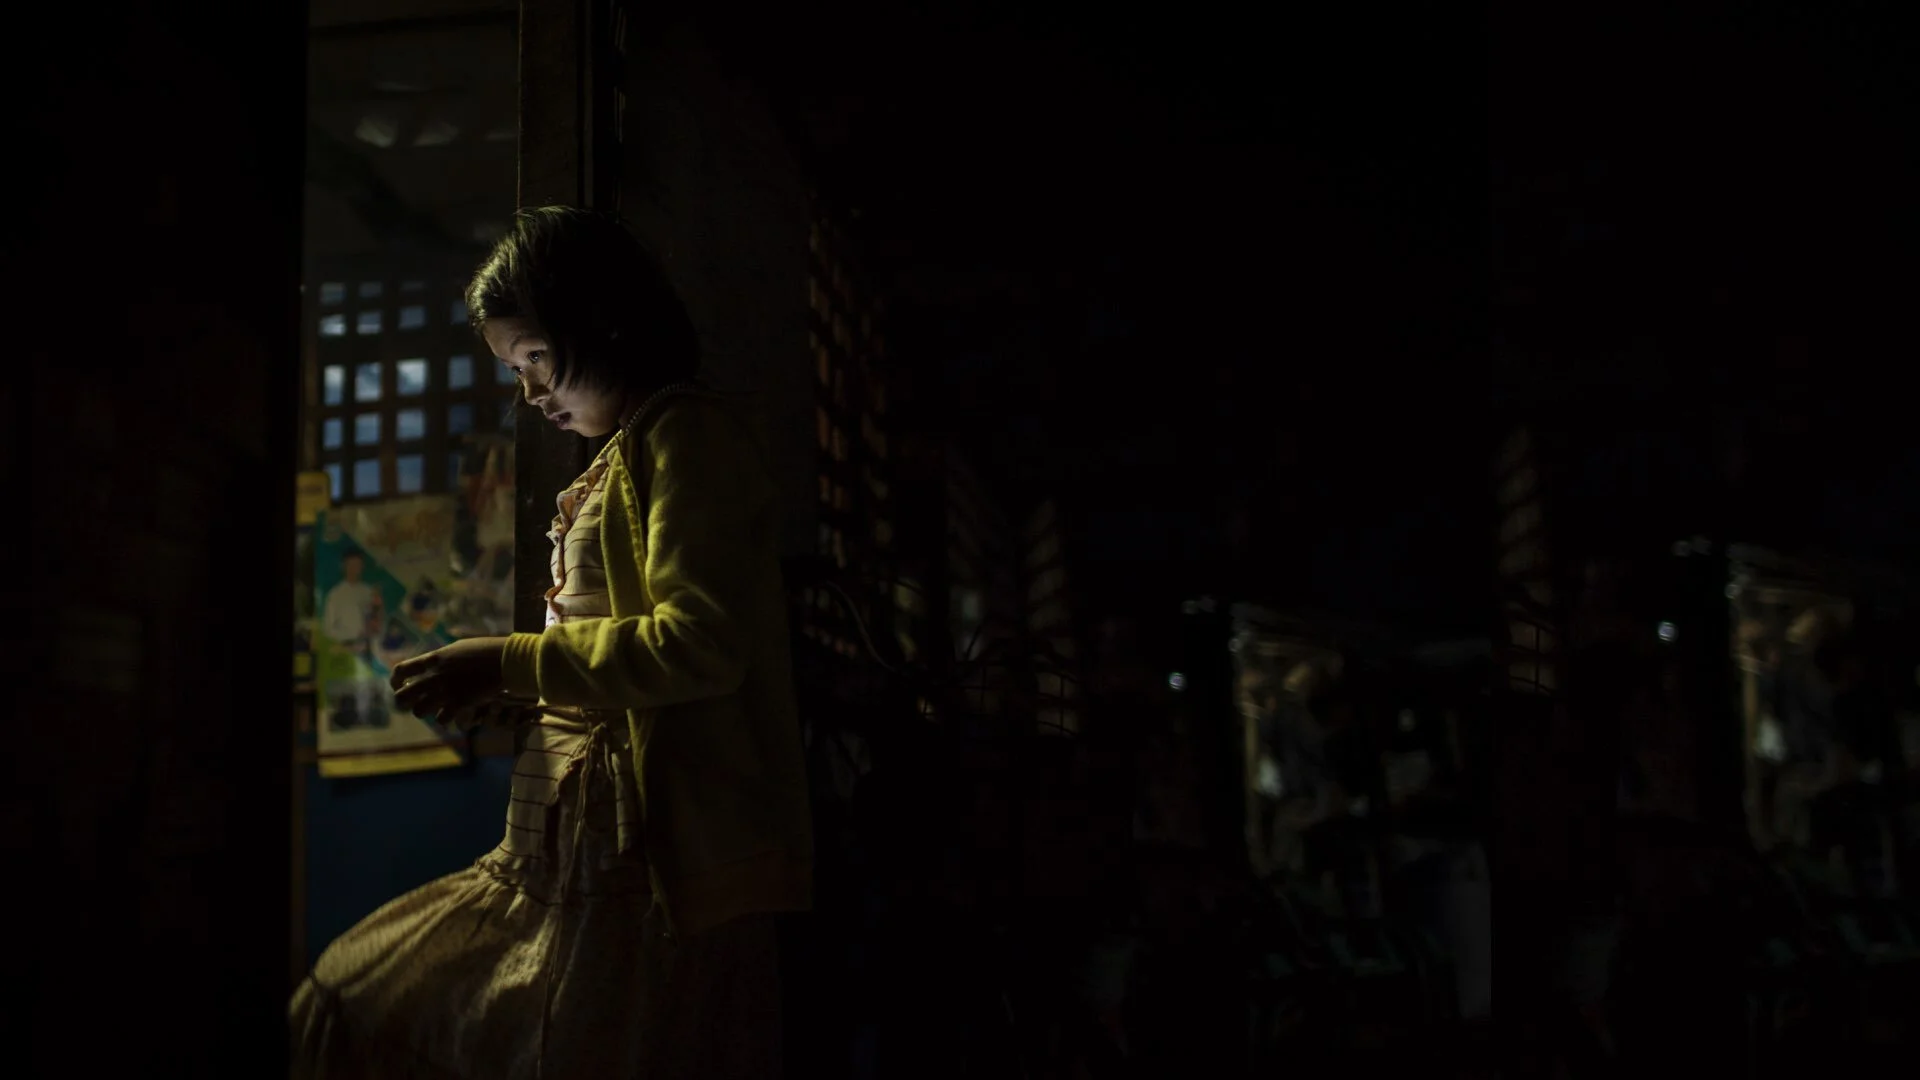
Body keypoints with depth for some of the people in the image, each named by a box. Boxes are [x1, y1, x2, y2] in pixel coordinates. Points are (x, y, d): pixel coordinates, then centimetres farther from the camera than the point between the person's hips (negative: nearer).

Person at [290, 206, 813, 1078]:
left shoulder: (686, 432, -8)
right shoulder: (619, 459, 19)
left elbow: (700, 644, -19)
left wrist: (508, 664, -14)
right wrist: (510, 698, 11)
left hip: (656, 862, -10)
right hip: (569, 853, 10)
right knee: (348, 1002, 10)